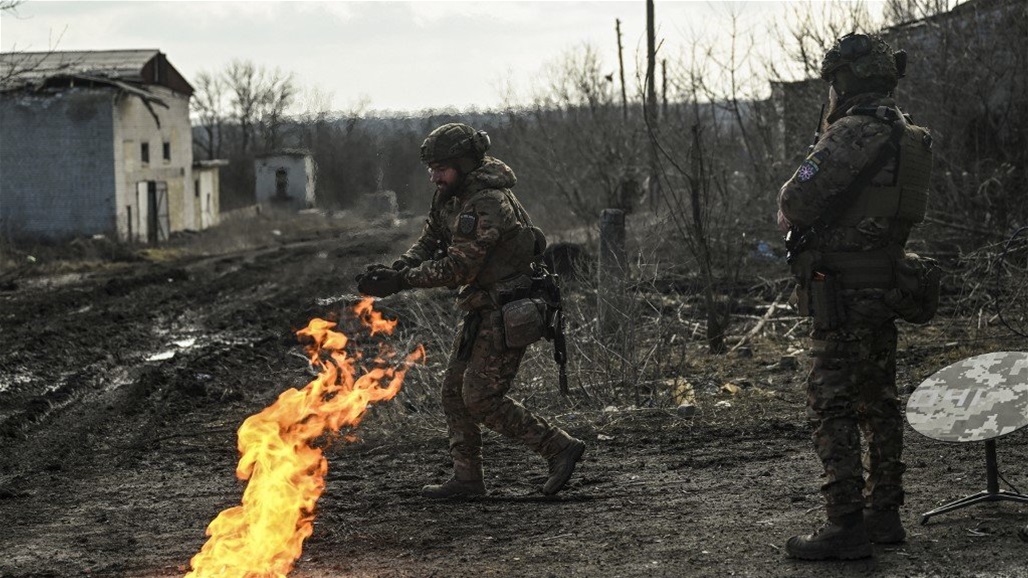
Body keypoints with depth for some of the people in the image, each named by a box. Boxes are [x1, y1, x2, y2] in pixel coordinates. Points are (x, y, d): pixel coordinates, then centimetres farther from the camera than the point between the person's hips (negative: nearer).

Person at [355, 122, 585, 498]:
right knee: (454, 392, 10)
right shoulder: (451, 196, 6)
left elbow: (458, 268, -25)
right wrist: (394, 270, -9)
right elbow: (428, 244, 9)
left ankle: (560, 448, -1)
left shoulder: (489, 204, -24)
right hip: (481, 311, 10)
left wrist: (400, 281, -22)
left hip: (507, 313, -10)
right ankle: (466, 478, 18)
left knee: (481, 398, -9)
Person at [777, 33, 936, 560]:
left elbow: (795, 204, -19)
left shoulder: (854, 134, -17)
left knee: (833, 407, -6)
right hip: (888, 285, 9)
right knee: (878, 403, 16)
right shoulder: (906, 136, 12)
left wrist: (790, 212, 3)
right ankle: (884, 515, 23)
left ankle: (846, 526, -6)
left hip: (843, 293, -9)